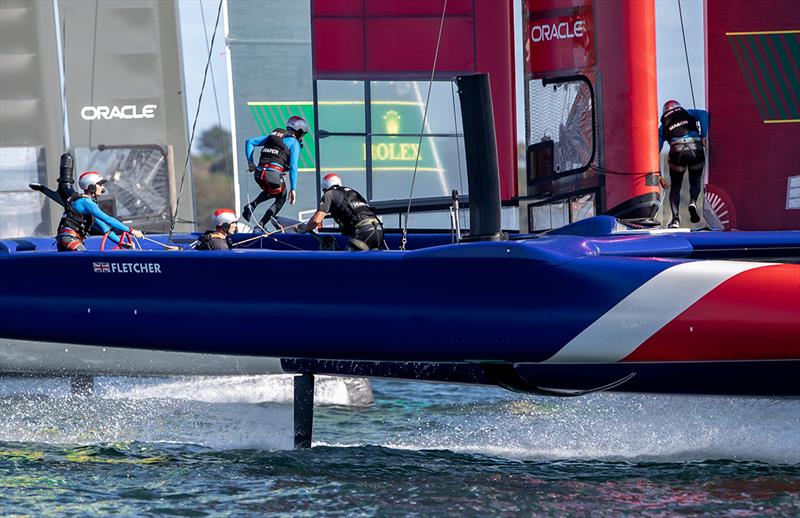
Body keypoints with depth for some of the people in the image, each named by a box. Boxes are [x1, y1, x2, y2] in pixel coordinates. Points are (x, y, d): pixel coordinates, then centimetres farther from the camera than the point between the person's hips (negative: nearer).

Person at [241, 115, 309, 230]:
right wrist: (293, 189, -7)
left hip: (258, 173, 6)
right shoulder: (294, 143, 4)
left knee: (270, 191, 36)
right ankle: (260, 226, 7)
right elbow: (293, 167, -6)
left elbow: (250, 142, 18)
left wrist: (250, 162, 13)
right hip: (274, 174, -6)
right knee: (281, 199, 21)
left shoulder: (273, 135, 23)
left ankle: (252, 205, 10)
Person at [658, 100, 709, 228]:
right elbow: (703, 114, 6)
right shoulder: (688, 114, 27)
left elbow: (656, 150, 22)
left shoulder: (663, 126, 27)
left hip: (677, 151, 0)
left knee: (675, 187, 16)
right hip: (696, 149, 0)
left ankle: (675, 218, -3)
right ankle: (693, 202, -9)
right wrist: (704, 136, 3)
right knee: (695, 182, 22)